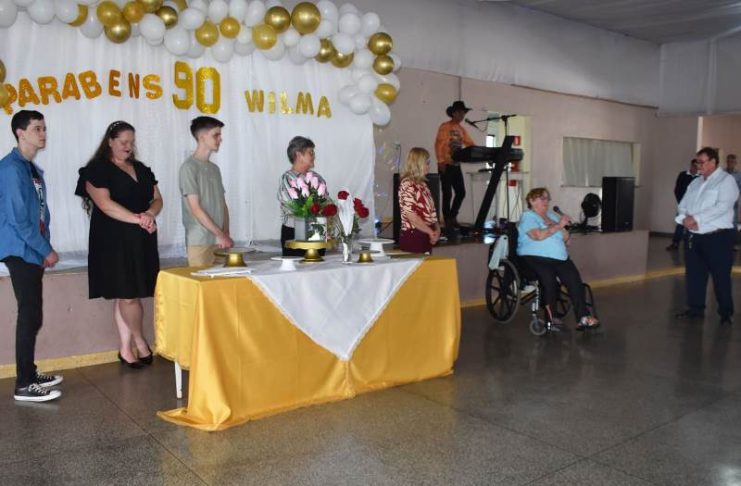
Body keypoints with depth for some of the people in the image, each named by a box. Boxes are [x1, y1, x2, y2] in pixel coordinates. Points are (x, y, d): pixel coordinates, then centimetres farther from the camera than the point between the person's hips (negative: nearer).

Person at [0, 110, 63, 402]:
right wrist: (47, 250, -13)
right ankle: (24, 385, 1)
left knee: (32, 315, 13)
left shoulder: (32, 169, 15)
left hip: (32, 252, 9)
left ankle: (30, 374, 24)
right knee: (30, 316, -7)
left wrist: (44, 249, 9)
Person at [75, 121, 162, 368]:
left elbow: (157, 199, 13)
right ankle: (140, 343, 10)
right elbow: (105, 204, -15)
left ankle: (126, 348, 13)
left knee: (126, 295, 7)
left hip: (141, 240, 6)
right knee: (126, 295, -6)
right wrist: (138, 218, -20)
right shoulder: (97, 169, -3)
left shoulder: (142, 169, 17)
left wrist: (149, 214, -9)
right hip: (113, 241, -5)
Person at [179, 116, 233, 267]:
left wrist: (226, 234, 1)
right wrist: (220, 235, -13)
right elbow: (195, 209, -12)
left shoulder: (214, 168, 15)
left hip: (219, 241, 7)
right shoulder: (189, 167, -7)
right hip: (200, 242, -7)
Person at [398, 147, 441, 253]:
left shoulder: (422, 184, 15)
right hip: (413, 237, -9)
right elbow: (411, 215, -19)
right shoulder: (407, 185, -12)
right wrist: (430, 232, -13)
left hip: (426, 237, 9)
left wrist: (436, 229, 0)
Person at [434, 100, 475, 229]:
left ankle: (452, 217, 20)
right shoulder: (445, 127, -6)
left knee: (461, 192, 6)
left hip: (456, 165, 7)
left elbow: (470, 143, 12)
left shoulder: (462, 129, 15)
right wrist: (441, 162, -21)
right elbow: (438, 144, -13)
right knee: (447, 193, -4)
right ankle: (448, 221, 5)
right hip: (446, 165, -7)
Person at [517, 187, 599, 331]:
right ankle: (550, 320, -19)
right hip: (535, 257, -5)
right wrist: (558, 225, -11)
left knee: (574, 278, -21)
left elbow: (566, 238, 16)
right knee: (549, 279, -32)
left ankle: (583, 317, -24)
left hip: (559, 257, 6)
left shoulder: (552, 215, 22)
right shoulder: (527, 216, 2)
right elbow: (539, 235, -16)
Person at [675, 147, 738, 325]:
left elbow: (722, 207, -19)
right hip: (694, 237, 7)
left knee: (721, 277, 2)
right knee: (694, 275, 12)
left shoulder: (726, 180, -6)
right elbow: (683, 205, 11)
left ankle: (726, 312, 14)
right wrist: (684, 218, -11)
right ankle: (695, 308, 24)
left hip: (718, 237, -6)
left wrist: (696, 218, -20)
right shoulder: (695, 183, 15)